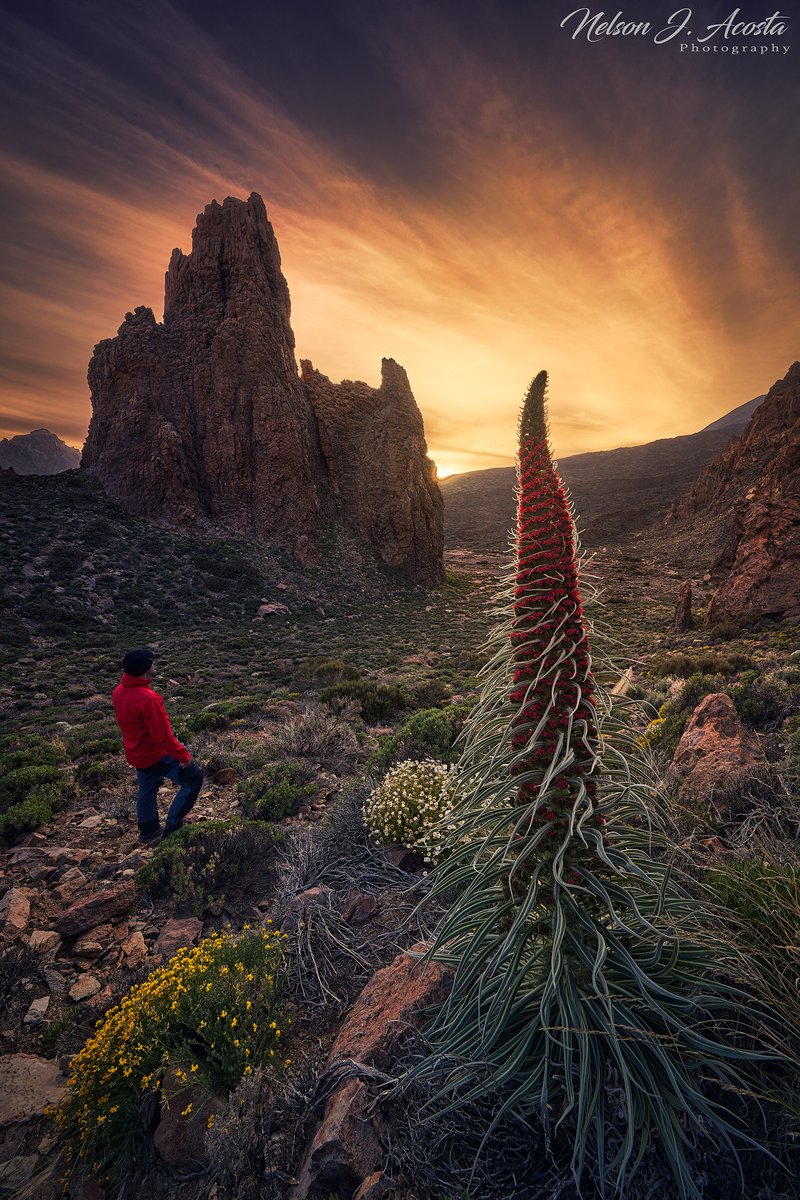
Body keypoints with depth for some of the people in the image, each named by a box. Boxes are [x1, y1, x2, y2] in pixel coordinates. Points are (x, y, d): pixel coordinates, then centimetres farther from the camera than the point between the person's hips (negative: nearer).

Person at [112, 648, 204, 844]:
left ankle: (148, 832, 45)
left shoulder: (119, 691, -2)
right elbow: (163, 735, -29)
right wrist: (182, 754, -17)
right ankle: (173, 825, 13)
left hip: (136, 754, 9)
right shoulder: (147, 699, -32)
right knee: (194, 777, 5)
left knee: (147, 791, 26)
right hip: (156, 756, -9)